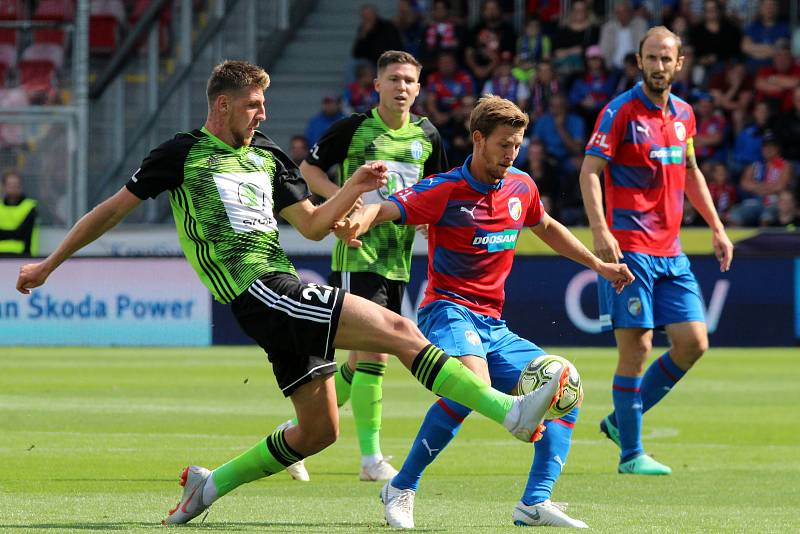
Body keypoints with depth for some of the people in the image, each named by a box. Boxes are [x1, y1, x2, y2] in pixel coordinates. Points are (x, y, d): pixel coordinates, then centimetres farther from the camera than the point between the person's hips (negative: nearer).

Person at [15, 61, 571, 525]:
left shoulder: (268, 157, 20)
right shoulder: (182, 154, 1)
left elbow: (313, 225, 21)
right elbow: (113, 209, 9)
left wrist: (356, 188, 5)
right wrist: (49, 265, 13)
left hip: (285, 294, 8)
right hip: (259, 291, -8)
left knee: (318, 430, 9)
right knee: (397, 328, -19)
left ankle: (211, 484, 21)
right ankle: (511, 411, -26)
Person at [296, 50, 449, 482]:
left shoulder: (426, 136, 8)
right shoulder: (353, 129, -5)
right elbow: (308, 169, 5)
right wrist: (343, 197, -12)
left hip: (398, 259, 6)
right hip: (357, 253, -6)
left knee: (361, 360, 11)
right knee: (374, 352, -15)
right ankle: (371, 458, -10)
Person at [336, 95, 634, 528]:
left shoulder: (521, 187, 9)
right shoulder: (445, 191, -11)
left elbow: (546, 227, 30)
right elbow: (386, 209, -23)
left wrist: (598, 265, 32)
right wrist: (358, 222, -46)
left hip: (493, 325, 8)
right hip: (449, 310, -8)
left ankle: (535, 502, -3)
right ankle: (401, 489, -23)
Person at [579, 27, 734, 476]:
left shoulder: (683, 114, 13)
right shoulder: (621, 112, -7)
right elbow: (590, 172, -12)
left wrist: (716, 227, 22)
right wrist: (600, 230, -24)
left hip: (671, 252, 7)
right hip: (630, 248, -7)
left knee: (693, 342, 1)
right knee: (637, 346, -8)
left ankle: (621, 420, 17)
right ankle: (631, 454, 1)